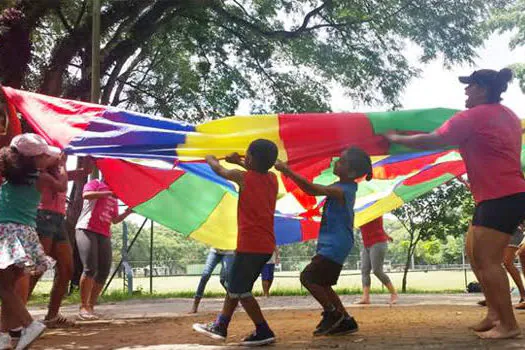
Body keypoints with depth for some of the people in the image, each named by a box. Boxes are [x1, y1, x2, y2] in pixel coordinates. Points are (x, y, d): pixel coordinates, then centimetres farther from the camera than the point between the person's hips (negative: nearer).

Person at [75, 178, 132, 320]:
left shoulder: (114, 197, 25)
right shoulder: (96, 183, 6)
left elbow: (115, 219, 22)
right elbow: (86, 195, -16)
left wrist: (127, 212, 7)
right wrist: (109, 193, -17)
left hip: (104, 234, 7)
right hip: (87, 229, -7)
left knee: (104, 271, 0)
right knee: (90, 268, -17)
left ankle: (91, 306, 10)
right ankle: (83, 307, -11)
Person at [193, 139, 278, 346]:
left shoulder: (243, 177, -9)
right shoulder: (272, 179, 6)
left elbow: (219, 170, 10)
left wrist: (210, 159, 30)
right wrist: (238, 162, 34)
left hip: (250, 245, -8)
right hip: (266, 245, 8)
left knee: (239, 290, 3)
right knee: (234, 284, 19)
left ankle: (264, 332, 2)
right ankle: (220, 326, 28)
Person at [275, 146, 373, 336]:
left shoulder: (342, 190, -20)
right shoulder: (344, 188, 10)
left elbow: (312, 189, -27)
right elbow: (313, 190, 12)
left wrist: (288, 171, -23)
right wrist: (290, 173, 2)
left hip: (335, 246, -10)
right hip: (334, 244, 10)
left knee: (308, 277, -8)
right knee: (321, 283, 15)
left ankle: (332, 313, 4)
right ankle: (345, 320, 20)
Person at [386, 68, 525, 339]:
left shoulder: (473, 116, -12)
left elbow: (431, 142, -8)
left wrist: (397, 138, 5)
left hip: (501, 198, -10)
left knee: (486, 260, -8)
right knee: (475, 252, 13)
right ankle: (494, 314, 17)